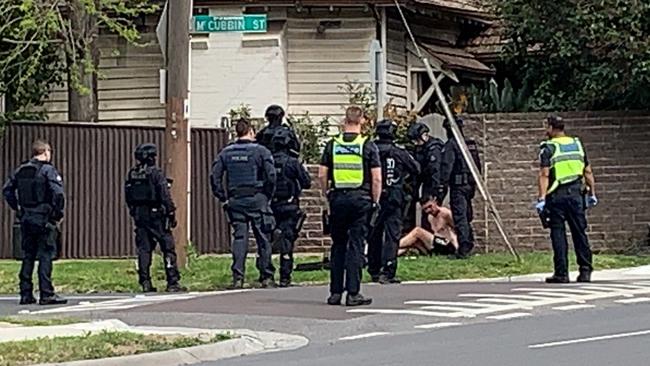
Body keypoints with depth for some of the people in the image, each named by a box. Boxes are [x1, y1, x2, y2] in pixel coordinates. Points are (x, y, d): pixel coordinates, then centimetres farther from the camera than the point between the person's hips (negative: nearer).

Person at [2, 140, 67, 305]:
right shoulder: (48, 170, -8)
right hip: (43, 219, -6)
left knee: (28, 256, 11)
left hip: (25, 219, 6)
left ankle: (26, 294, 12)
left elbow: (7, 190, 11)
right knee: (46, 255, -3)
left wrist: (17, 208, 14)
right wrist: (58, 213, -7)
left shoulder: (21, 170, 10)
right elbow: (57, 193, -19)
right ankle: (46, 294, -6)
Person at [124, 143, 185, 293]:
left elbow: (128, 197, 11)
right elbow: (165, 196, -14)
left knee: (143, 249, 9)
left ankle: (145, 283, 6)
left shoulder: (131, 174, 7)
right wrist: (171, 213, -8)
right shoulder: (156, 173, -10)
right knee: (168, 247, 0)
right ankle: (172, 283, -4)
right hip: (155, 215, -6)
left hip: (139, 216, 6)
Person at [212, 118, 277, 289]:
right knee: (263, 238, 5)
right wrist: (268, 196, 1)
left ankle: (238, 278, -3)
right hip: (257, 199, -3)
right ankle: (266, 277, 9)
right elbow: (271, 176, -11)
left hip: (235, 200, 3)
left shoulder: (226, 152, 7)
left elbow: (215, 176, 2)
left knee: (239, 237, 4)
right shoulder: (261, 151, -3)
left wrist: (223, 198, 8)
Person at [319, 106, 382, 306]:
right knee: (356, 245, 0)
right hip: (361, 199, -2)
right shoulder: (368, 146, -3)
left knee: (338, 245, 11)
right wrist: (375, 201, 4)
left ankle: (335, 292, 11)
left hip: (338, 198, 2)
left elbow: (322, 175, 3)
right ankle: (353, 293, -2)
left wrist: (327, 196, 15)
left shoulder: (332, 144, 4)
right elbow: (376, 178, -6)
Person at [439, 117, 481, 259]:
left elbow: (446, 167, -15)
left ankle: (463, 250, -12)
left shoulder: (451, 144, -8)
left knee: (459, 217, -8)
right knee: (466, 216, 16)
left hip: (458, 185, -7)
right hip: (470, 184, 7)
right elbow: (478, 165, 18)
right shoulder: (472, 144, 15)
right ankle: (469, 244, 18)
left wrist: (442, 189, -15)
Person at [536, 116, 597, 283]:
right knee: (579, 232, 8)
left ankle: (561, 273, -1)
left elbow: (544, 175, -13)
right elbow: (588, 172, 11)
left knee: (558, 233, 0)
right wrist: (592, 193, 16)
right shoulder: (578, 144, 11)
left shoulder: (548, 148, -5)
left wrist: (542, 198, -15)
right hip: (575, 194, 4)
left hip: (557, 196, -4)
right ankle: (586, 271, 6)